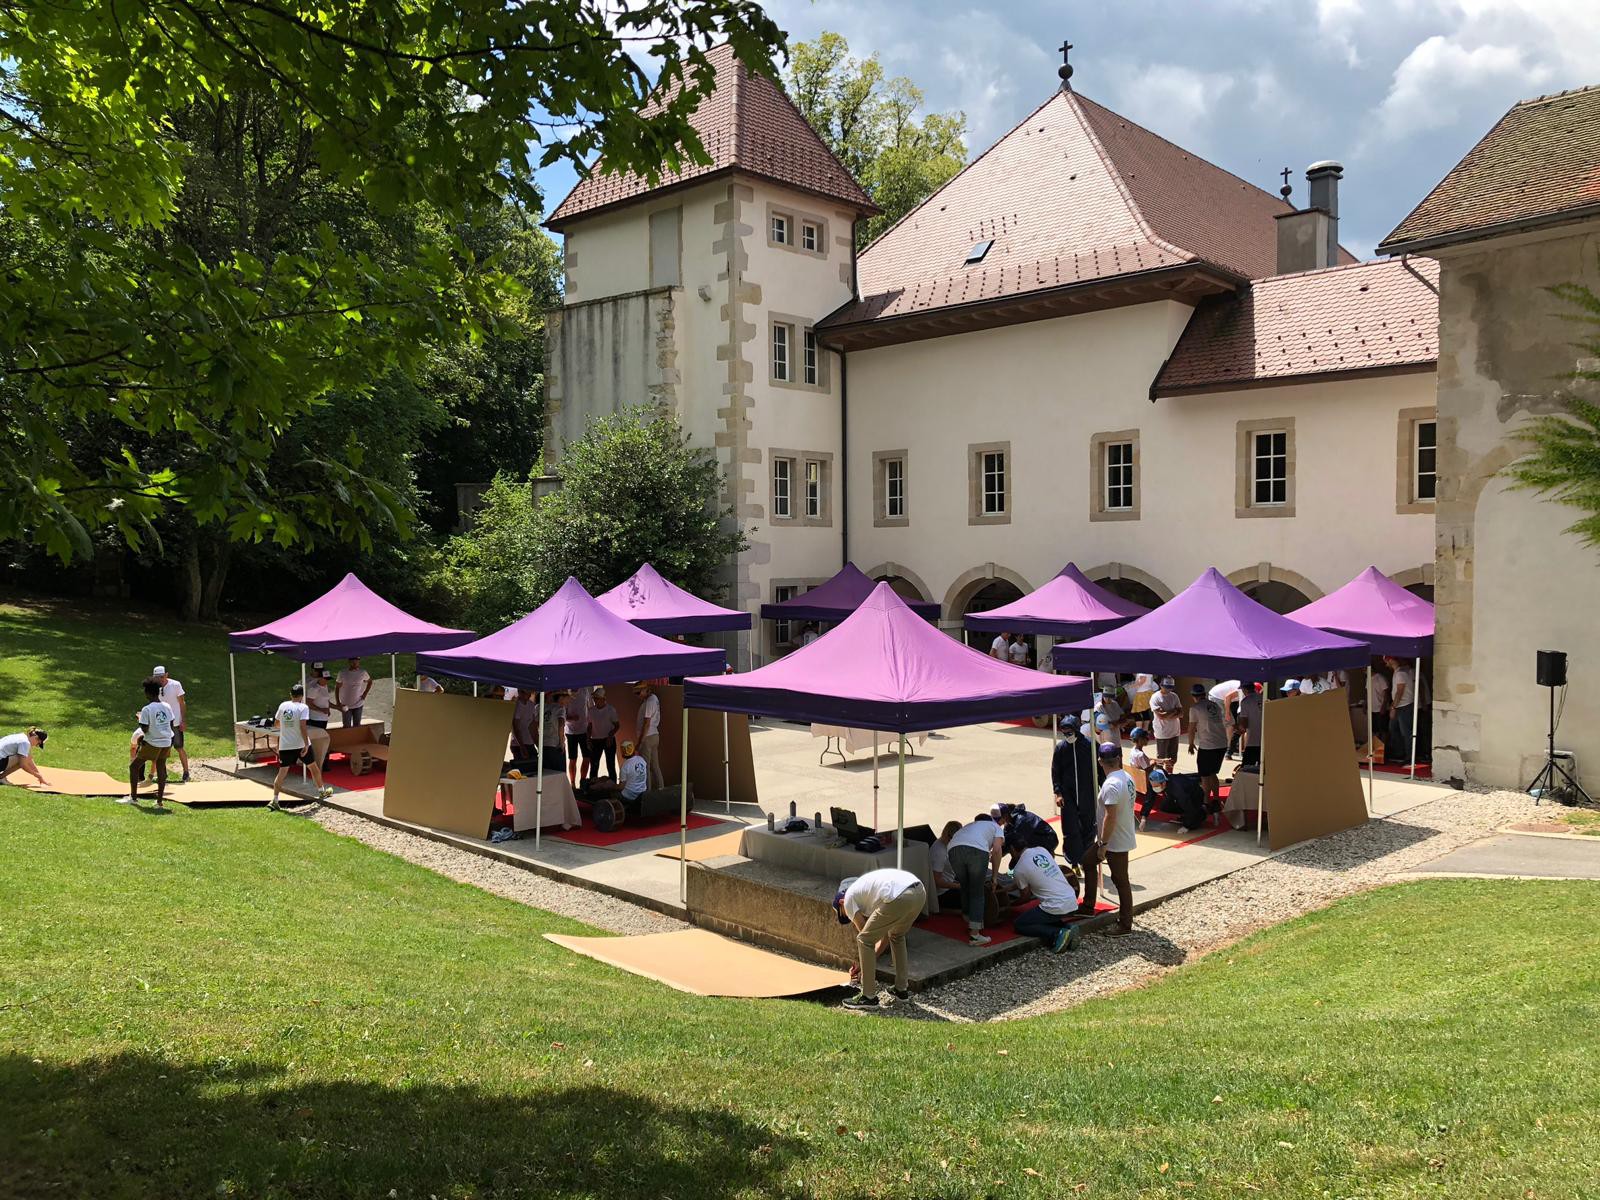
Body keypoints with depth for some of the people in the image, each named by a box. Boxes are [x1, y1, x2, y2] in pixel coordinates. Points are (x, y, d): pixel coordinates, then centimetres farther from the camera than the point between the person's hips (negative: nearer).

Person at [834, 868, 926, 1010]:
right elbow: (886, 932, 38)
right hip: (920, 892, 9)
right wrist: (874, 955, 39)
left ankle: (868, 997, 14)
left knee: (864, 940, 8)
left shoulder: (849, 899, 17)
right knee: (897, 936, 34)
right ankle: (902, 989, 38)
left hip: (900, 897, -9)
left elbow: (864, 932, 15)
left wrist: (859, 962, 29)